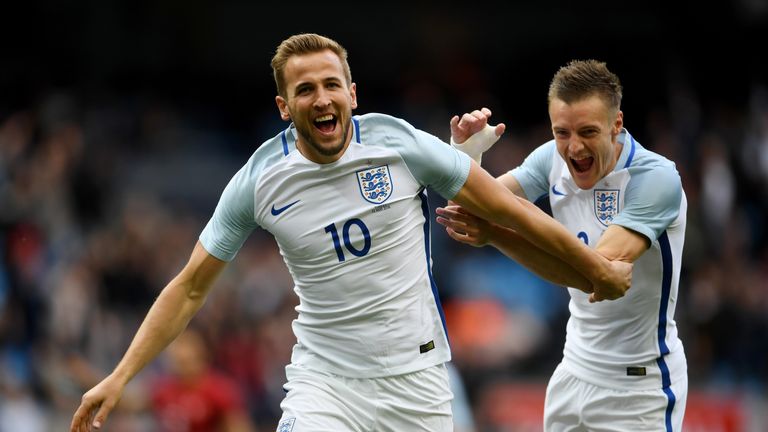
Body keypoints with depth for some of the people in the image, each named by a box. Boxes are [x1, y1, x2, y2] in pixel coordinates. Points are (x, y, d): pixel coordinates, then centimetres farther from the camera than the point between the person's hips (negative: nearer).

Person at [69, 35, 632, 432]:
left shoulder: (399, 145, -8)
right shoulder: (259, 181, -6)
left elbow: (505, 208, 2)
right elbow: (191, 288, 2)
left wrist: (597, 267, 8)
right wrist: (120, 377, -5)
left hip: (416, 376, 1)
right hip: (325, 379, -1)